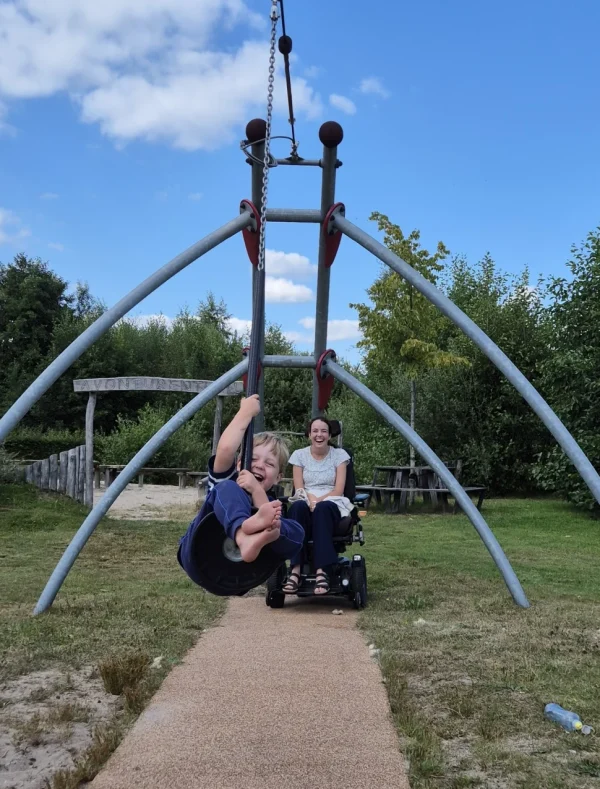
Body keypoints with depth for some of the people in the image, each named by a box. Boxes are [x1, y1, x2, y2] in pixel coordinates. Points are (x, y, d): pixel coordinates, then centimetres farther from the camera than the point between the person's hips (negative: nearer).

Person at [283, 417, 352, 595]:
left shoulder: (339, 454, 7)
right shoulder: (299, 455, 10)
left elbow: (338, 490, -1)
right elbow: (299, 489, 3)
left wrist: (319, 500, -17)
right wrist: (311, 499, -19)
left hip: (331, 504, -1)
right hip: (306, 503, 1)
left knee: (322, 508, -39)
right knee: (297, 507, -37)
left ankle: (322, 571, -47)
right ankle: (296, 570, -45)